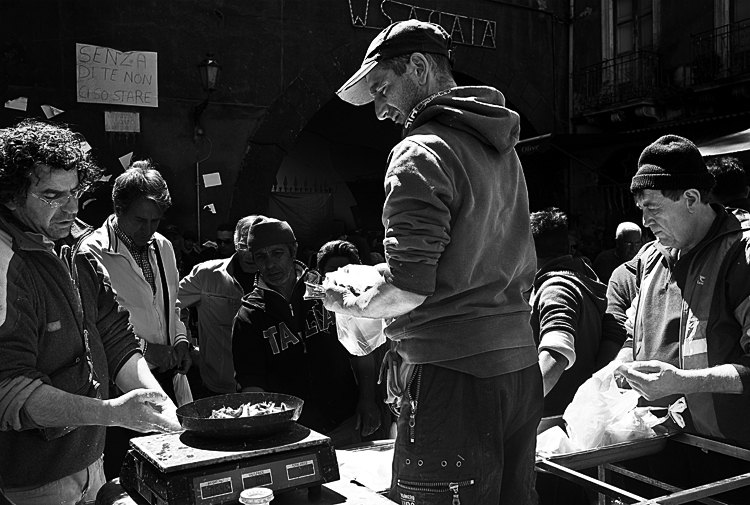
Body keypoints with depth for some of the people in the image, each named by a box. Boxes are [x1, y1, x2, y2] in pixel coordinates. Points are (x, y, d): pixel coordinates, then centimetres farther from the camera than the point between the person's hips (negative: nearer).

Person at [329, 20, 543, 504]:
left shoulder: (421, 154, -12)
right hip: (518, 362, 9)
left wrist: (351, 304, 0)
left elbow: (408, 289, -19)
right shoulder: (503, 149, 15)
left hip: (453, 373, -9)